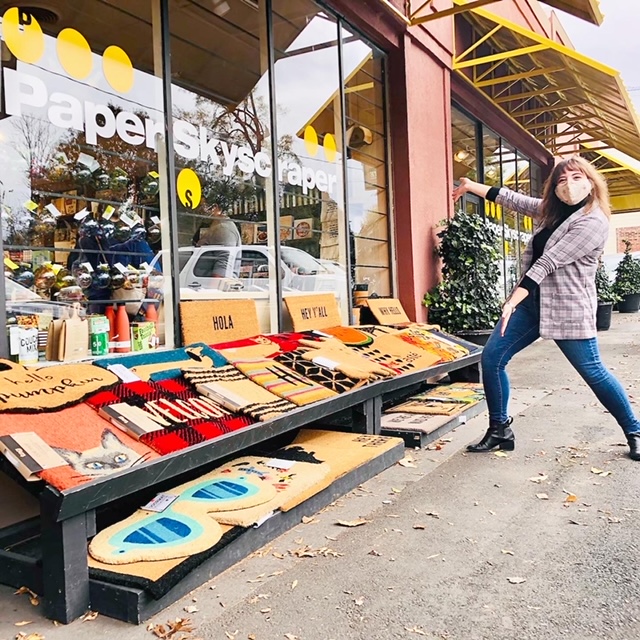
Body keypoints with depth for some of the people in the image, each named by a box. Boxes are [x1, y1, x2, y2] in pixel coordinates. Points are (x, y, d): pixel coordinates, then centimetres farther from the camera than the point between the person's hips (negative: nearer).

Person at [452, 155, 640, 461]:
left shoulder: (593, 222, -15)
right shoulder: (552, 210, 12)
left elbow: (548, 263, -21)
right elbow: (514, 199, 18)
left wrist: (512, 301, -25)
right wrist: (470, 186, 18)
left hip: (568, 308, -7)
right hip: (531, 301, 7)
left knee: (594, 373, -1)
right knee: (491, 358, -2)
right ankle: (500, 430, 11)